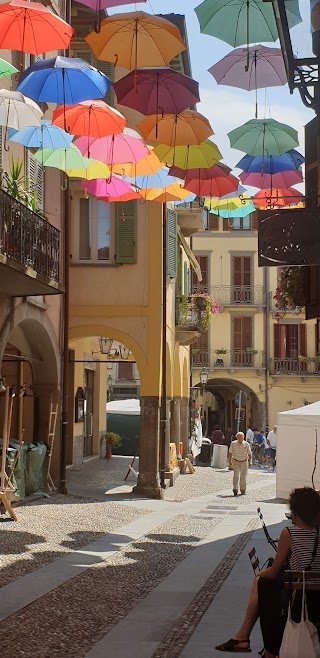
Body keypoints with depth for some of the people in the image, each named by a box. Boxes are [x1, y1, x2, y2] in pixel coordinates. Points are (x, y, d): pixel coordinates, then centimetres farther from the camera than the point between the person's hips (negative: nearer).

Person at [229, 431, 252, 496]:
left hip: (244, 462, 1)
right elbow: (230, 452, 7)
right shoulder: (233, 444, -3)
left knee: (243, 477, 6)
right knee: (236, 476, -13)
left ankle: (243, 490, 17)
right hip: (236, 462, -1)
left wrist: (250, 461, -4)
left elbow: (249, 454, 5)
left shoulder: (246, 444, -2)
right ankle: (235, 489, -16)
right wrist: (231, 460, 4)